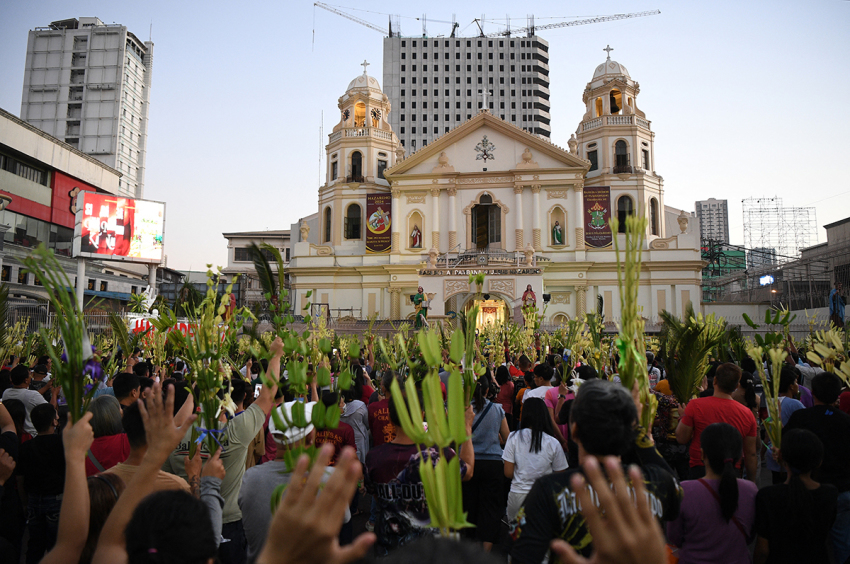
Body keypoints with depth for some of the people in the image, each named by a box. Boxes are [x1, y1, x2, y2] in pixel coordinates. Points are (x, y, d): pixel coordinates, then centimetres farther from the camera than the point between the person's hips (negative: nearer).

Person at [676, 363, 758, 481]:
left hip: (699, 470, -3)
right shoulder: (747, 414, -1)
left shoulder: (695, 405, -11)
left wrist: (683, 418, 12)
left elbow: (681, 439, -5)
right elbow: (751, 455, 5)